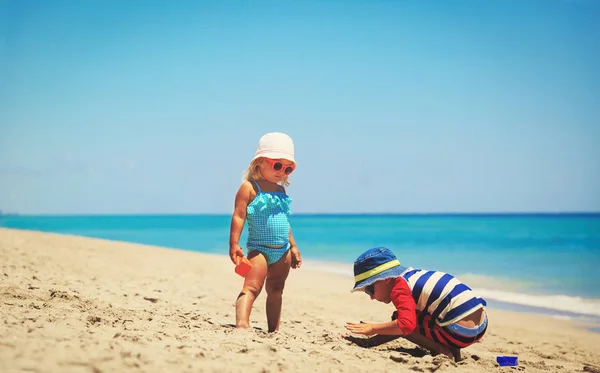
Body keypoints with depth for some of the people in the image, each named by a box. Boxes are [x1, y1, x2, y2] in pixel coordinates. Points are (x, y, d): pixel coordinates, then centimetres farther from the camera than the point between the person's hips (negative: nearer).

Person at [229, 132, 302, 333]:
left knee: (275, 291, 13)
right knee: (252, 287, -18)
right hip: (259, 249, -7)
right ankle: (241, 324, -29)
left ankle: (274, 330, 20)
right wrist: (234, 245, -19)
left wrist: (293, 247, 21)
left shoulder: (281, 191, 14)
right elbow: (238, 216, -13)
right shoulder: (249, 187, -8)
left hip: (282, 251, 7)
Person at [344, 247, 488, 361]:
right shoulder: (412, 275, 18)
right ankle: (449, 348, 9)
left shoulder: (399, 288, -9)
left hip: (461, 332, -9)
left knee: (400, 324, 0)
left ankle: (442, 350, -9)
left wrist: (373, 328, -13)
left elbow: (406, 325, -25)